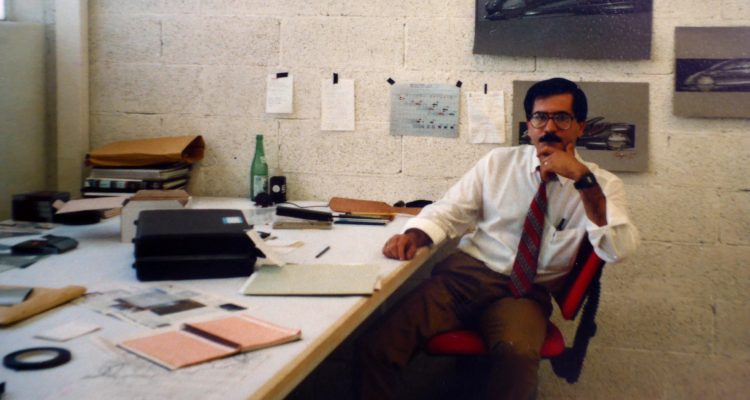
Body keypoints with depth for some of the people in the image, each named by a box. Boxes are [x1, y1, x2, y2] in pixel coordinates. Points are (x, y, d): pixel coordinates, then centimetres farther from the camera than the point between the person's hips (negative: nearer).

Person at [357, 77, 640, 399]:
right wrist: (414, 235, -14)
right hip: (466, 272, 1)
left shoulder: (601, 185, 3)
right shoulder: (498, 162, 8)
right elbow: (451, 210, 7)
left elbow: (618, 249, -14)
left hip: (526, 292, -1)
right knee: (378, 345, -23)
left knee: (519, 355, -38)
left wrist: (583, 178, -20)